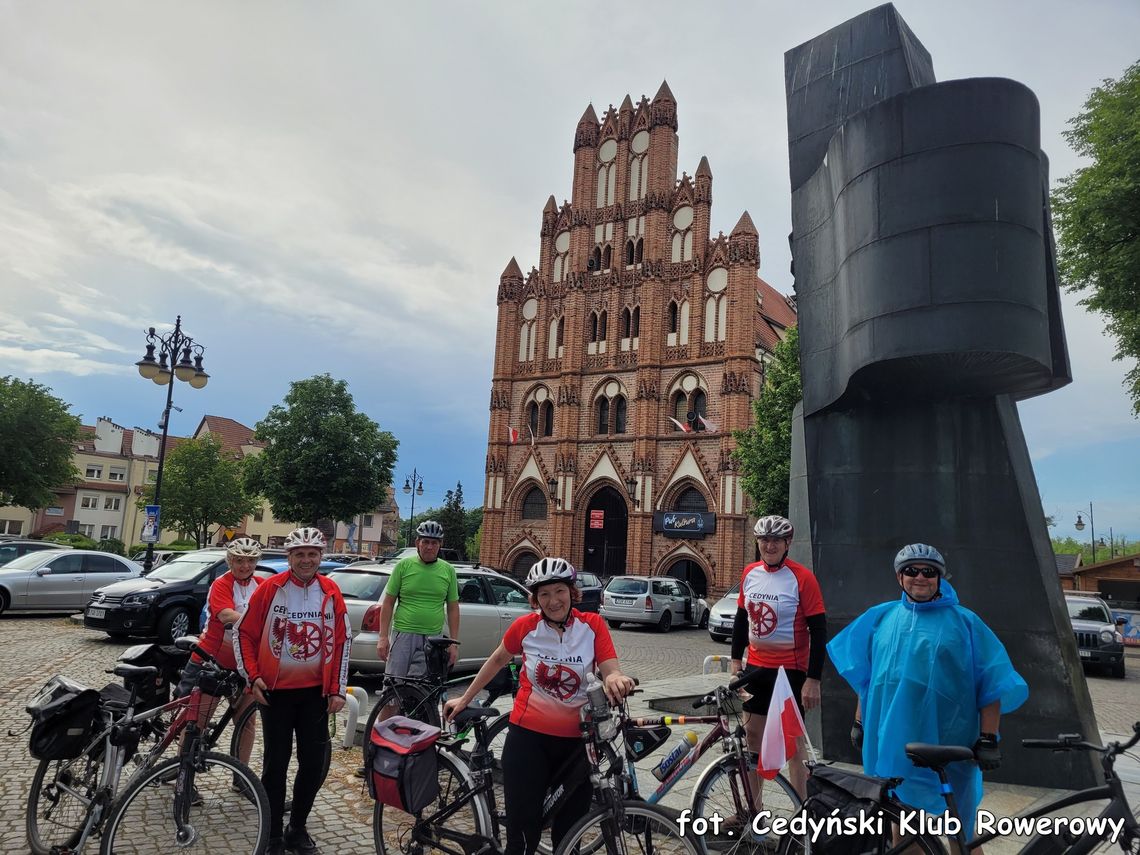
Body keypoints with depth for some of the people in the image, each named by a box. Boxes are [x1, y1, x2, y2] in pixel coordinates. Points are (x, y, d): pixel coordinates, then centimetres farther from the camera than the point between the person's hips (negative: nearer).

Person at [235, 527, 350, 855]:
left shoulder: (331, 593, -2)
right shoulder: (270, 588, -7)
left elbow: (341, 642, 3)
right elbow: (245, 633, 0)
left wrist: (337, 690, 1)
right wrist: (253, 676, -7)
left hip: (315, 692, 2)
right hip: (276, 690, -2)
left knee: (314, 764, 7)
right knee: (276, 764, 6)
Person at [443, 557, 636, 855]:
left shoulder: (592, 625, -7)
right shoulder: (525, 626, -7)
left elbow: (611, 670, -13)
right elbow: (498, 659, 9)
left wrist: (615, 678, -37)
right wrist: (465, 699, 16)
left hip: (576, 740, 1)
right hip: (528, 735, -1)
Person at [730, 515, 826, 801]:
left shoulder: (802, 577, -14)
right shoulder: (750, 573, 3)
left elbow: (818, 630, -14)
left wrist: (813, 679, -16)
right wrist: (736, 660, 11)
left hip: (790, 670, -6)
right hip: (756, 667, 6)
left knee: (794, 740, 2)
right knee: (752, 734, 13)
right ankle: (753, 808, 28)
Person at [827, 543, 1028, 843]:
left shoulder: (964, 621, -3)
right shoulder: (880, 617, 6)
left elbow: (991, 684, -4)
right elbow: (865, 676, 14)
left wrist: (988, 739, -9)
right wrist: (859, 723, 14)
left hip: (948, 747, -3)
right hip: (893, 741, 3)